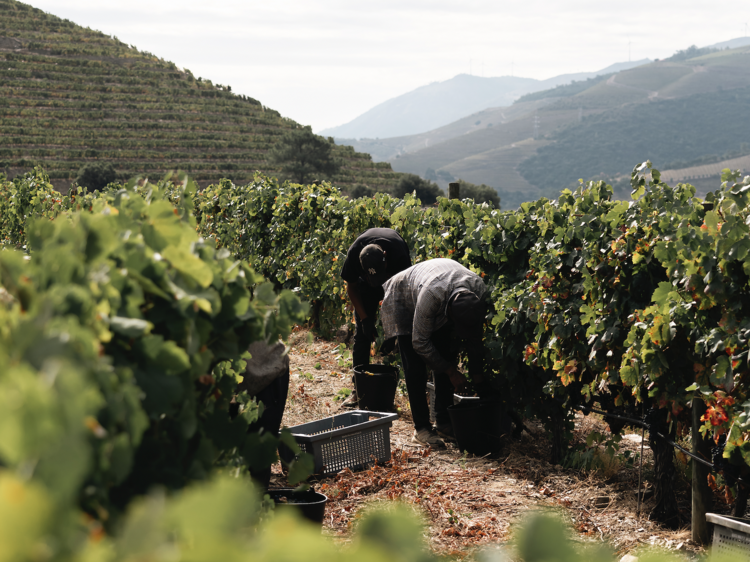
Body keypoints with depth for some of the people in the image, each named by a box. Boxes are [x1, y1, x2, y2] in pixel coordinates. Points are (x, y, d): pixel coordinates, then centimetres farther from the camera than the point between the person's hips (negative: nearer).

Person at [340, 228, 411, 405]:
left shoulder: (399, 253, -40)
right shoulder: (354, 254, -35)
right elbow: (351, 287, -14)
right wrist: (364, 318, -19)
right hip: (366, 284, 1)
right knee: (362, 332, -6)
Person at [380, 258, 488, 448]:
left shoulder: (479, 291, -31)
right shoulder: (431, 295, -46)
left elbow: (475, 336, -11)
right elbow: (420, 343, -31)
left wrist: (477, 373, -7)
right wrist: (451, 371, -24)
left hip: (440, 310, 5)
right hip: (404, 302, -5)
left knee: (446, 359, 0)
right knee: (416, 368, -11)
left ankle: (443, 422, 10)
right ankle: (421, 428, -6)